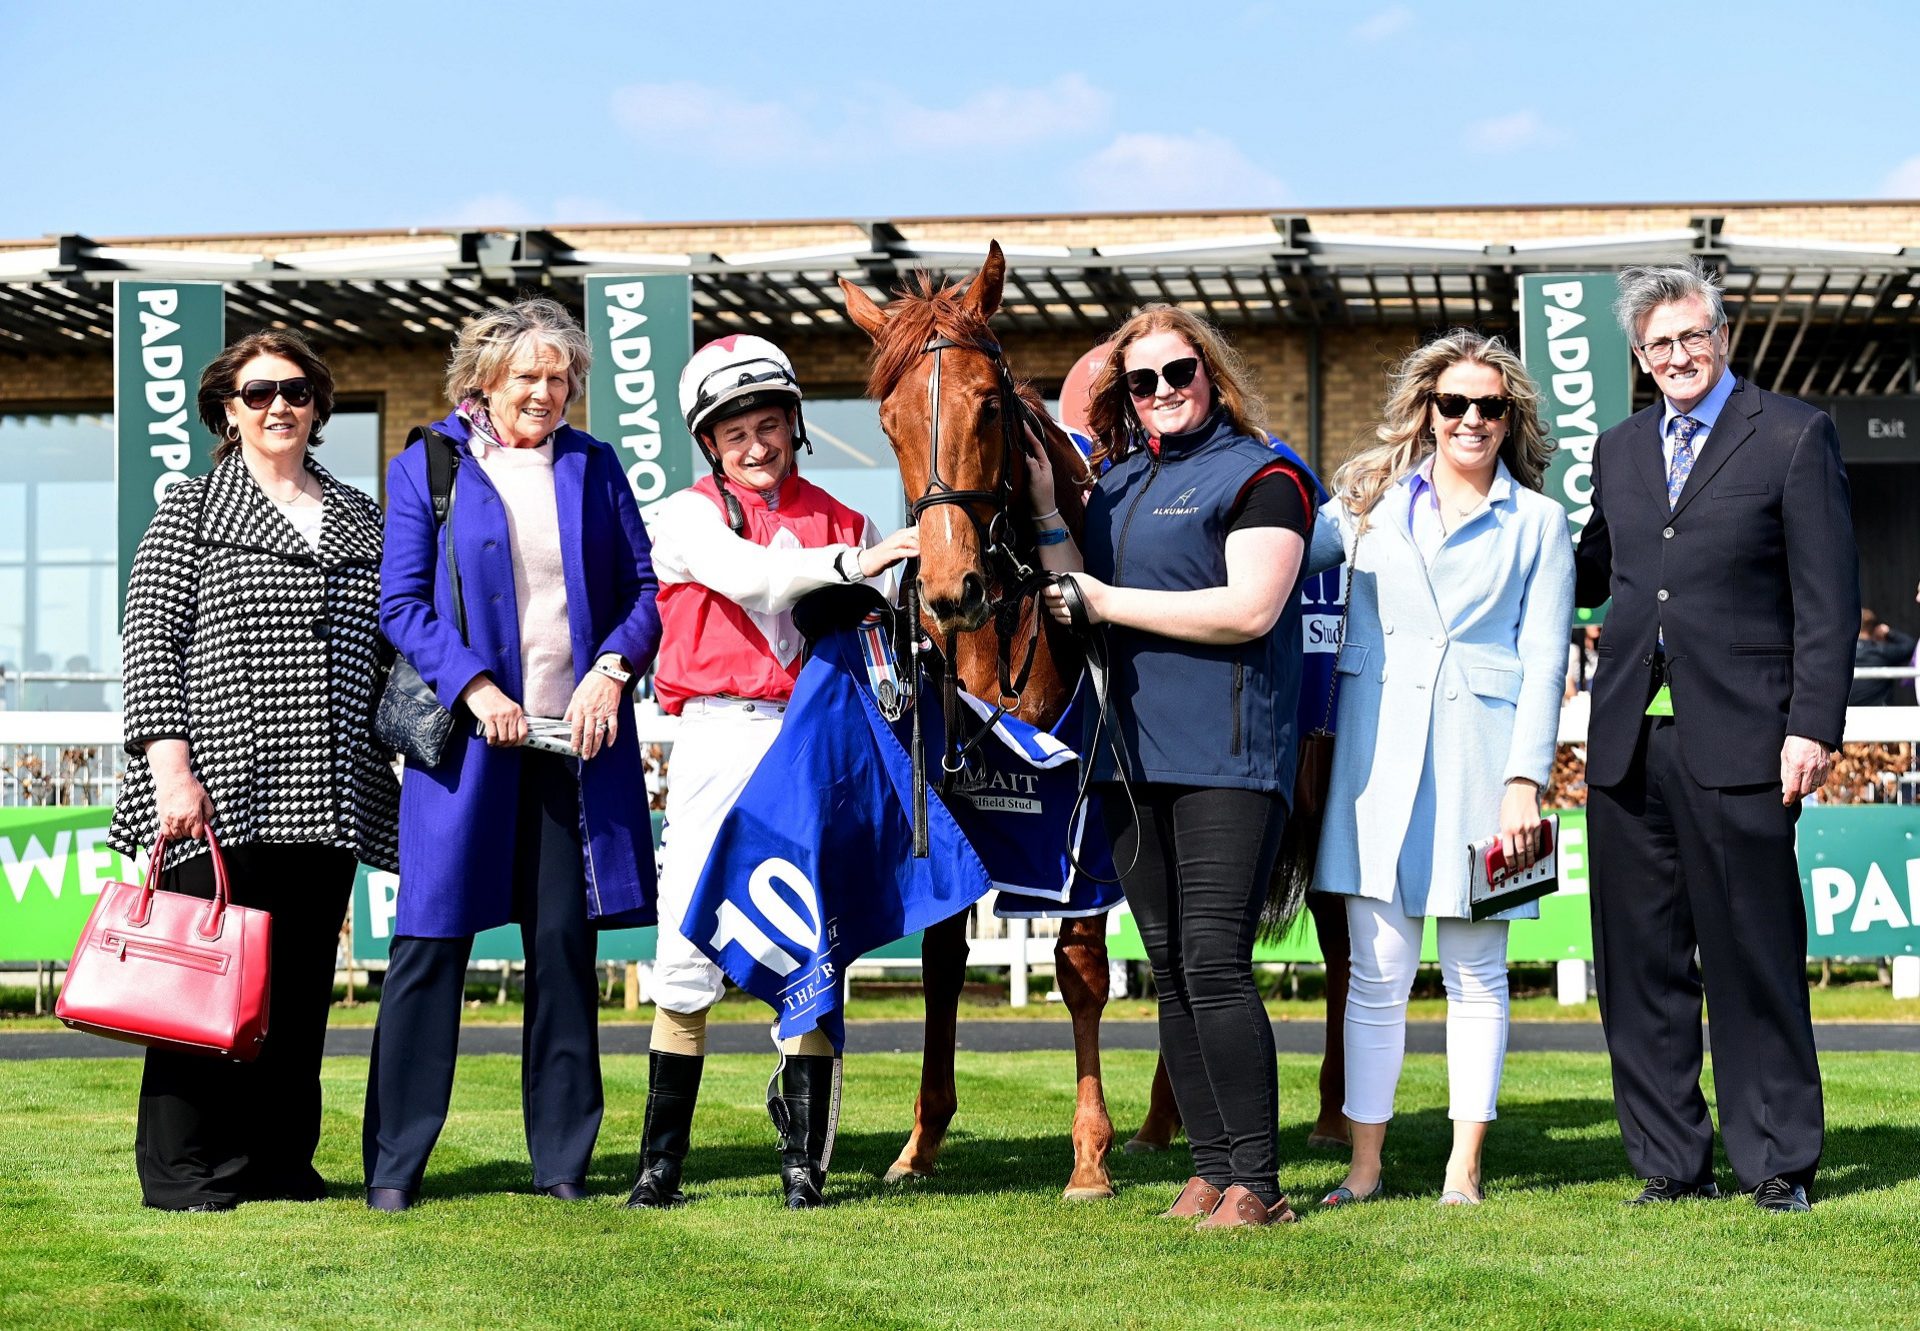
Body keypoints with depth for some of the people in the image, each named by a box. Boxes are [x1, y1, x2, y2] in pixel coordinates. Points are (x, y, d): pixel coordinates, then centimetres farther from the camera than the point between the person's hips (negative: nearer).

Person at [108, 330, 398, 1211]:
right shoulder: (192, 509, 6)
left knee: (302, 986, 5)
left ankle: (280, 1161, 14)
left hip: (325, 796, 4)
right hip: (217, 795, -4)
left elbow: (388, 655, 20)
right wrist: (171, 765, -12)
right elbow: (149, 640, -2)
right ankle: (183, 1169, 2)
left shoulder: (359, 519, 17)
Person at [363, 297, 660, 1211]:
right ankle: (395, 1162, 6)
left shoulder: (594, 467, 12)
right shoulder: (428, 466, 4)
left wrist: (612, 667, -8)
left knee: (565, 945, 6)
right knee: (431, 942, -2)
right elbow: (399, 602, 0)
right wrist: (475, 689, -13)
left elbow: (645, 588, 11)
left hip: (578, 736, 3)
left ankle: (562, 1158, 14)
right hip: (469, 738, -2)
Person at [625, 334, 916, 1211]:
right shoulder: (686, 518, 5)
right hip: (717, 736, -1)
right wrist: (855, 561, -28)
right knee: (687, 953, -3)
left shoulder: (837, 521, 13)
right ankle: (660, 1162, 7)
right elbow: (747, 575, -16)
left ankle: (804, 1161, 7)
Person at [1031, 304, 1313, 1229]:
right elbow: (1080, 593, 14)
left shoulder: (1261, 474, -4)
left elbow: (1250, 609, -16)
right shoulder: (1118, 481, 17)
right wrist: (1044, 509, 1)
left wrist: (1106, 603, -13)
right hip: (1132, 752, 7)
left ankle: (1256, 1181, -7)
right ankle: (1210, 1168, 16)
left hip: (1227, 754, -7)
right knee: (1169, 971, 9)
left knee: (1213, 964, -12)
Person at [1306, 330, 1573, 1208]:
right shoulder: (1371, 499, 11)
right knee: (1376, 969, 2)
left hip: (1481, 754, -1)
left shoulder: (1538, 523, 7)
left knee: (1475, 972, 5)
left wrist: (1526, 781, -7)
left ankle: (1465, 1169, 12)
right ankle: (1364, 1166, 8)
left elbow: (1544, 663, 1)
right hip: (1378, 751, 1)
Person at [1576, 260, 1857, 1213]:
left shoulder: (1794, 437, 0)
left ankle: (1778, 1164, 10)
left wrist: (1813, 726, -11)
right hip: (1628, 741, 5)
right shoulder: (1619, 450, 16)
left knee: (1755, 959, 0)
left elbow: (1828, 596, -4)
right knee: (1640, 964, 7)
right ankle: (1669, 1161, 16)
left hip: (1736, 741, -5)